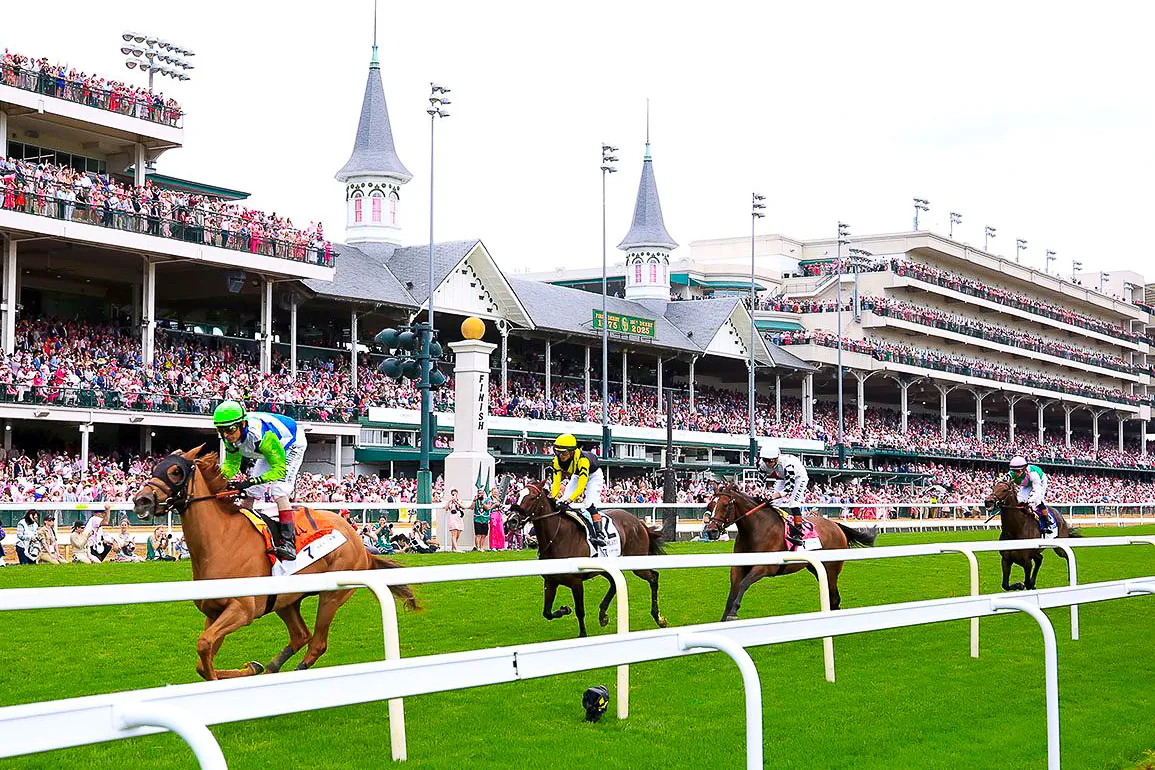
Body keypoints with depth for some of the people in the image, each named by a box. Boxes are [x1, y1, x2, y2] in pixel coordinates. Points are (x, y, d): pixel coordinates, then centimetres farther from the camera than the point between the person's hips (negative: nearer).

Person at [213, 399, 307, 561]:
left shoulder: (261, 435, -43)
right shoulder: (231, 436, -21)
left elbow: (279, 470, -40)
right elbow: (231, 464, -8)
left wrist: (250, 481, -48)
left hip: (292, 445, -8)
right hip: (269, 452, 8)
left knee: (279, 491, -24)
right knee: (249, 492, 2)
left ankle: (288, 543, -30)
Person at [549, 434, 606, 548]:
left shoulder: (582, 459, -41)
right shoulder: (557, 461, -23)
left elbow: (581, 485, -45)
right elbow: (556, 482, -19)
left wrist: (571, 499, -55)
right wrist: (553, 498, -32)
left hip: (593, 475, -6)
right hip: (576, 475, 6)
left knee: (589, 504, -25)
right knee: (562, 501, -8)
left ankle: (600, 534, -27)